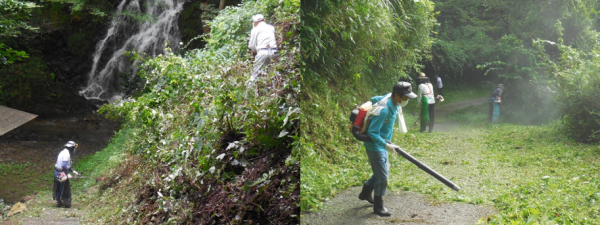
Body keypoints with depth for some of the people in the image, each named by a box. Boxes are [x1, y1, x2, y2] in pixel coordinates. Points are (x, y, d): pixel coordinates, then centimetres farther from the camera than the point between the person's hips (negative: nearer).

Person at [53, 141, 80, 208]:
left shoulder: (64, 152, 14)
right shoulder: (66, 154, -18)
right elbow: (64, 165, -27)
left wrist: (73, 171, 19)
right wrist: (67, 174, -25)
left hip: (57, 172, 10)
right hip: (62, 173, -10)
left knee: (58, 188, 15)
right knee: (66, 189, -2)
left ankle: (59, 202, 24)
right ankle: (66, 203, 3)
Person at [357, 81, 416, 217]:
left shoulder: (391, 99, -5)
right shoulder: (384, 110, -31)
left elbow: (374, 99, 15)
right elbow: (372, 132, -28)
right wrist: (386, 145, -30)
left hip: (381, 144, 10)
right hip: (375, 146, -10)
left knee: (382, 171, 23)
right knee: (382, 176, -1)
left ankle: (365, 192, 41)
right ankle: (378, 206, 16)